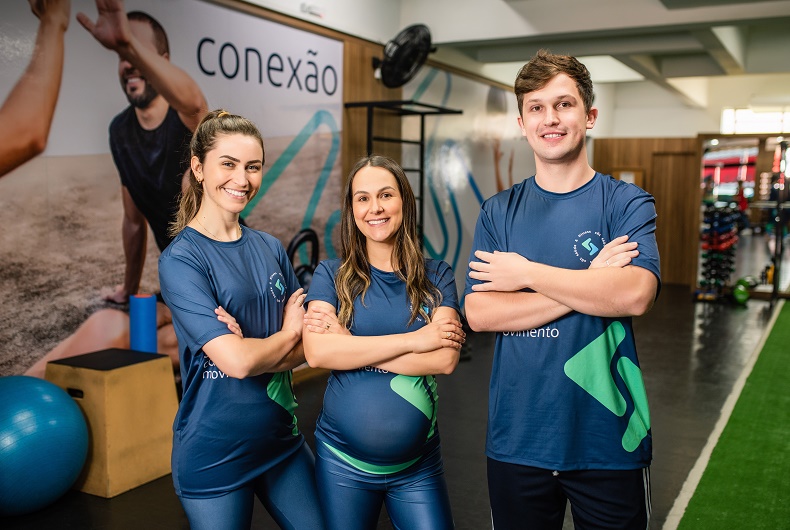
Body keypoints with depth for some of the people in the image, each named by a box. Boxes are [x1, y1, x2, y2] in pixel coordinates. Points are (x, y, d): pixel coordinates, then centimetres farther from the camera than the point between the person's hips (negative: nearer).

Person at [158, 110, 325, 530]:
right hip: (215, 457, -5)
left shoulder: (270, 249, 3)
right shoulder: (180, 260, -14)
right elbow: (236, 360, -23)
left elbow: (307, 346, 2)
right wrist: (286, 334, -5)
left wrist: (253, 349, -17)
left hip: (281, 439, 6)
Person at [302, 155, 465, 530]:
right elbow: (317, 353, -17)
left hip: (417, 464, 0)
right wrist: (412, 340, -18)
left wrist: (349, 344, -15)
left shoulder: (437, 277, -1)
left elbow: (444, 359, -14)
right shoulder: (332, 275, -2)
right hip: (341, 460, 0)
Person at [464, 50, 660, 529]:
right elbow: (478, 313, -10)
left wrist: (527, 273, -15)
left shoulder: (627, 203, -4)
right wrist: (590, 286, -16)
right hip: (516, 439, 2)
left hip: (609, 440, -1)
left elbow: (635, 295, -22)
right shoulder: (499, 212, 2)